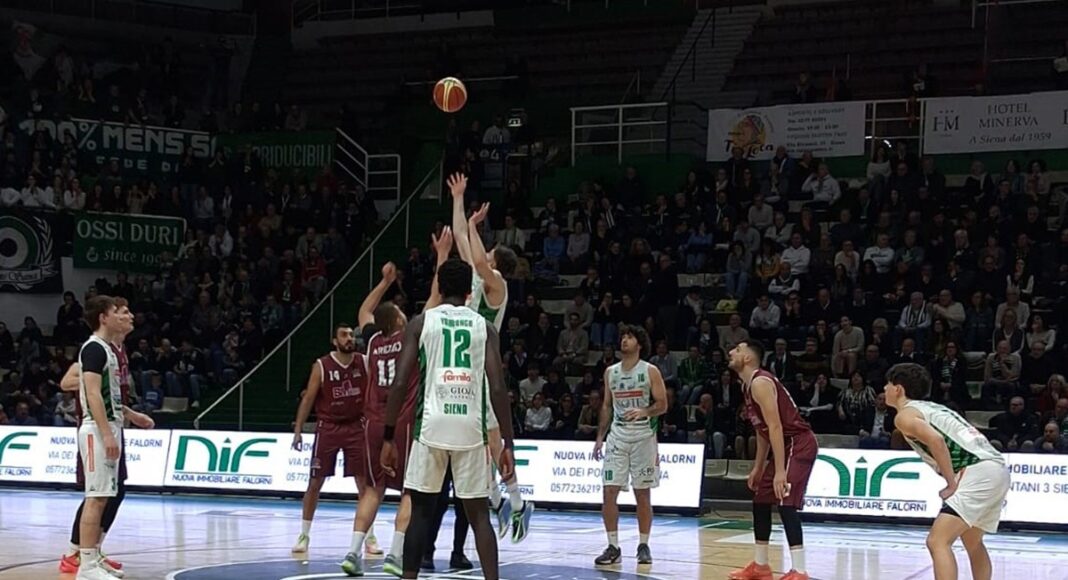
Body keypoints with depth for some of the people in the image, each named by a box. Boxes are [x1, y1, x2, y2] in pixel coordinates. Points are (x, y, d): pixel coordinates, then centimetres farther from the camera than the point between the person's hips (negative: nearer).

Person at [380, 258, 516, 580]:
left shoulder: (420, 322, 6)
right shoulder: (484, 326, 8)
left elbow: (400, 383, -1)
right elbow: (498, 389, 0)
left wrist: (389, 437, 3)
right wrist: (508, 444, 2)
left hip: (431, 426, -1)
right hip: (471, 429, 1)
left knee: (420, 510, 10)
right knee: (479, 514, 8)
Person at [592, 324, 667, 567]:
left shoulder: (650, 371, -4)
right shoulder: (610, 372, 9)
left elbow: (662, 405, -6)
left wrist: (643, 412, -25)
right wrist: (600, 437, 10)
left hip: (643, 436, -3)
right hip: (617, 435, 4)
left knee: (642, 493, 3)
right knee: (609, 492, -5)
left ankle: (644, 545, 13)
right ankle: (613, 547, 2)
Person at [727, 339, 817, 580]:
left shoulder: (760, 382, -18)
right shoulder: (748, 386, 14)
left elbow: (775, 427, -24)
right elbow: (763, 430, 22)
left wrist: (780, 471, -27)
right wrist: (758, 468, 24)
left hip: (799, 444, -11)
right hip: (787, 445, 11)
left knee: (785, 503, -19)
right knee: (761, 499, 15)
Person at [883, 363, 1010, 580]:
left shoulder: (905, 415, -1)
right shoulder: (932, 408, 27)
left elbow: (936, 440, -19)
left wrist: (952, 484, -14)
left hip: (979, 472, -9)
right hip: (998, 469, 9)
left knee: (937, 541, -15)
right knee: (972, 543, 27)